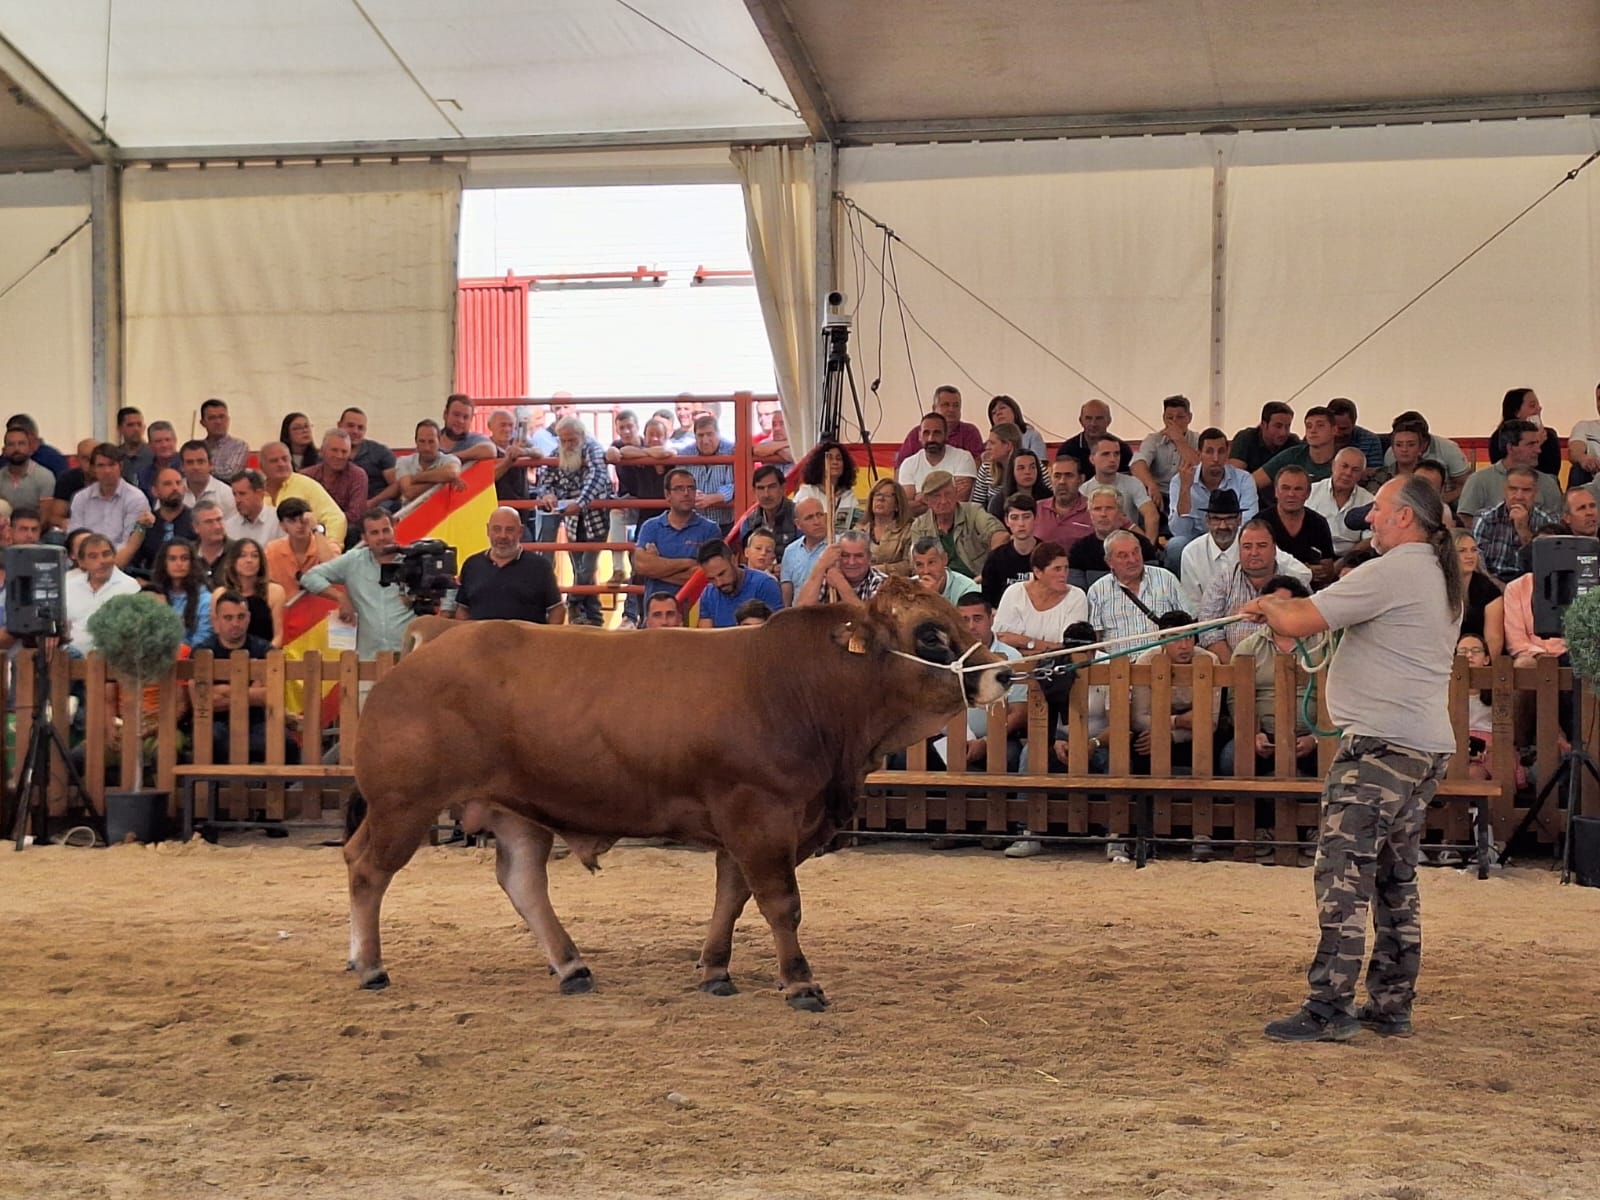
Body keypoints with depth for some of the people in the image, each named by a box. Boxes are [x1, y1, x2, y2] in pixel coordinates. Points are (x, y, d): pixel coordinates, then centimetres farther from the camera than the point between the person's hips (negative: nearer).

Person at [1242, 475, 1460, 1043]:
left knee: (1343, 873, -10)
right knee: (1396, 878, 15)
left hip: (1381, 742, -10)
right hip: (1427, 745, 10)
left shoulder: (1391, 573, -14)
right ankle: (1391, 1004, 19)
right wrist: (1288, 606, 13)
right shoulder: (1441, 578, 17)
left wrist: (1265, 606, 5)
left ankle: (1329, 1007, -12)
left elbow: (1299, 622, -15)